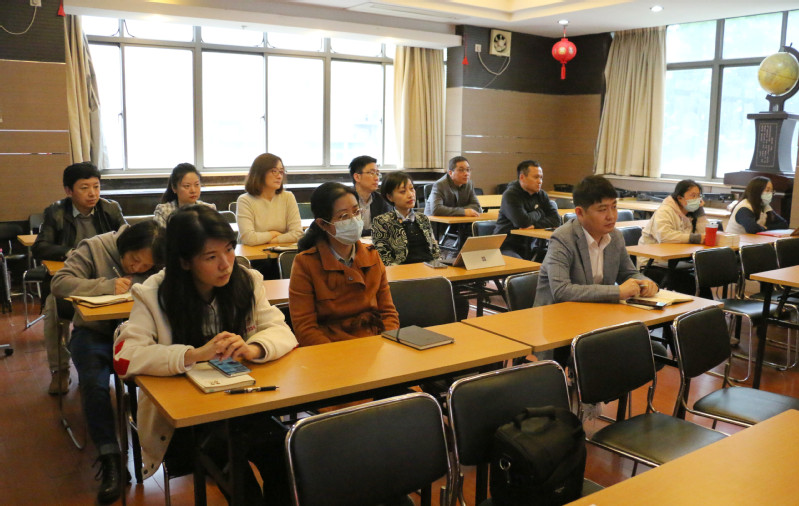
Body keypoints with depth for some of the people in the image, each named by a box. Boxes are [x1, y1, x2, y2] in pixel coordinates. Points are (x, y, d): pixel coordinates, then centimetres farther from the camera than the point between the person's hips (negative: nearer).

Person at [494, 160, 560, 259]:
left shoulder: (541, 195, 10)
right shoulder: (510, 195, -10)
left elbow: (556, 220, 2)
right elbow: (522, 222, -23)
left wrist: (535, 225, -15)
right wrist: (539, 212, -2)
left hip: (531, 246, 7)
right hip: (508, 246, -7)